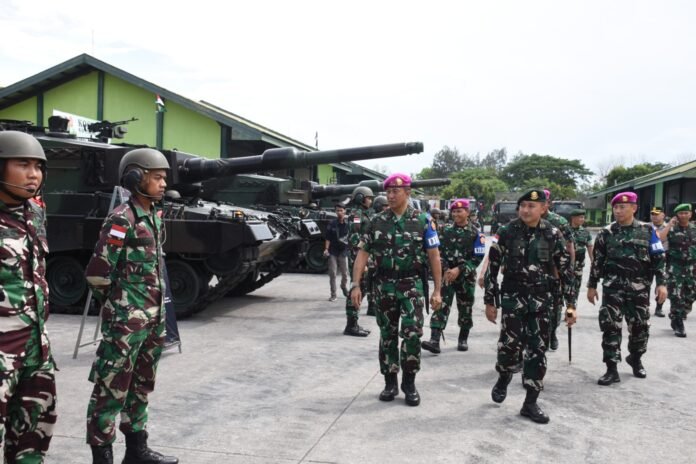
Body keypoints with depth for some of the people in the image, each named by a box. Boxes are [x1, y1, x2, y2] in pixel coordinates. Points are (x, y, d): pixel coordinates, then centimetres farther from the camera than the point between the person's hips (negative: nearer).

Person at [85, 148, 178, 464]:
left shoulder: (155, 217, 10)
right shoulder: (122, 219, -14)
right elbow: (97, 272, -16)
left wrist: (158, 312, 15)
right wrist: (116, 304, -2)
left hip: (153, 319, 9)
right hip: (126, 320, -9)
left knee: (141, 387, 17)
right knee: (112, 390, 0)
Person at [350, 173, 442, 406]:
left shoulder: (422, 221, -1)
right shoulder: (377, 221, 4)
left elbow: (434, 256, -1)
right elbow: (363, 253, 4)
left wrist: (437, 290, -5)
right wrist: (356, 285, -5)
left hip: (412, 285, -2)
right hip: (384, 286, 3)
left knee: (412, 333, -11)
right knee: (387, 335, 9)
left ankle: (409, 382, 6)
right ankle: (390, 382, 21)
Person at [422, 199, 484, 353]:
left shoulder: (475, 233, -3)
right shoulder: (446, 231, 6)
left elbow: (478, 257, -8)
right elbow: (440, 253, 5)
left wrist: (459, 270, -16)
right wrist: (446, 270, -10)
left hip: (466, 277, -1)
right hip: (447, 275, 2)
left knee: (465, 309, 9)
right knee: (441, 307, -9)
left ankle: (463, 339, 26)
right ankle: (435, 340, -15)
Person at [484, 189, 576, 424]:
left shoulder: (553, 235, -1)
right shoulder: (506, 232, -4)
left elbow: (566, 270, 3)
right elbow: (492, 267, 1)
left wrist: (571, 304, -1)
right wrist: (490, 301, 1)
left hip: (541, 299, 2)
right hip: (512, 296, -1)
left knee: (537, 349, 2)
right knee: (510, 344, -8)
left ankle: (530, 402, 12)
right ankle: (503, 378, 24)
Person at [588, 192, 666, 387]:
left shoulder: (647, 230, 2)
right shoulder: (606, 233, 3)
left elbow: (658, 258, 4)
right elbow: (597, 261, 8)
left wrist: (661, 283, -4)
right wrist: (592, 285, 8)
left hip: (639, 287, 0)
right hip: (613, 286, 0)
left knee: (640, 326, 9)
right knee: (610, 326, -6)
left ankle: (635, 359, 36)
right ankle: (611, 369, 0)